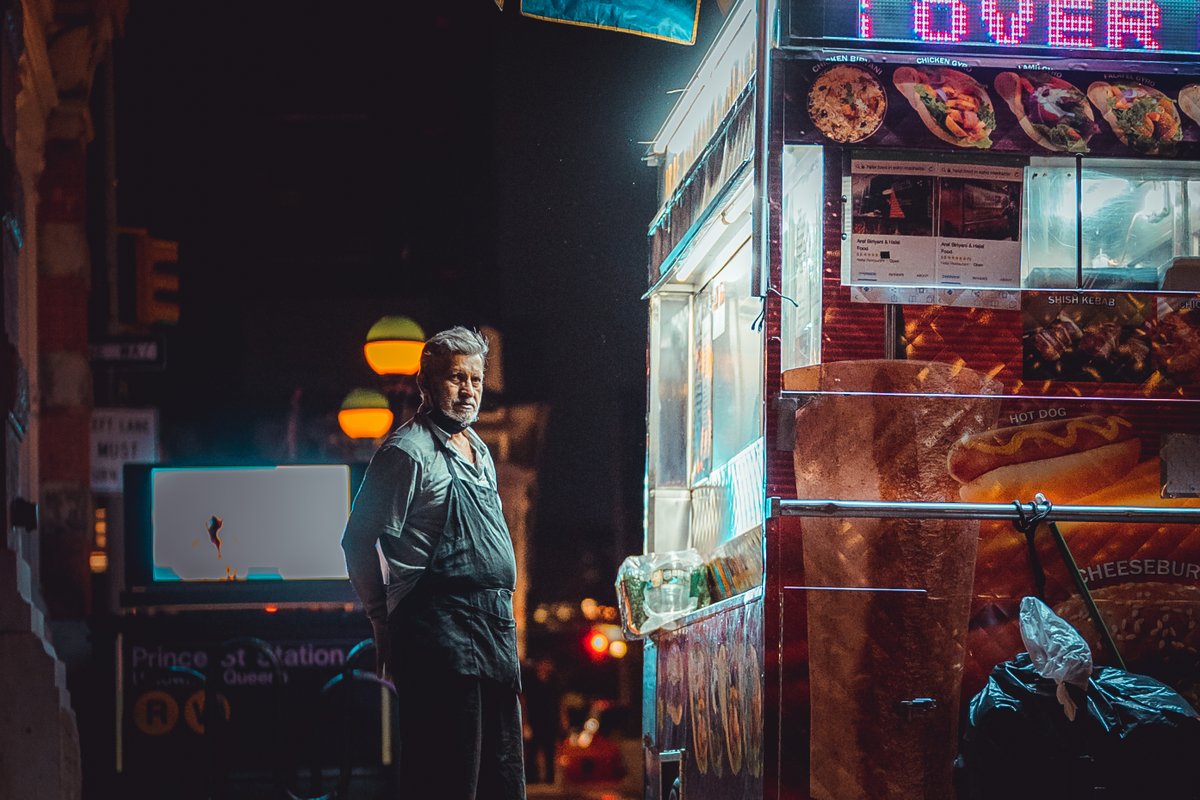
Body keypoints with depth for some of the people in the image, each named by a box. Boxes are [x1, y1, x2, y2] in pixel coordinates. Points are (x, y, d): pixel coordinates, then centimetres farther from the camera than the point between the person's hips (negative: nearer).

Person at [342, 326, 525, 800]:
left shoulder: (479, 452, 19)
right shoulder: (408, 451, -8)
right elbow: (359, 542, -10)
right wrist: (384, 624, -7)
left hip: (494, 629, 9)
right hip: (440, 633, -9)